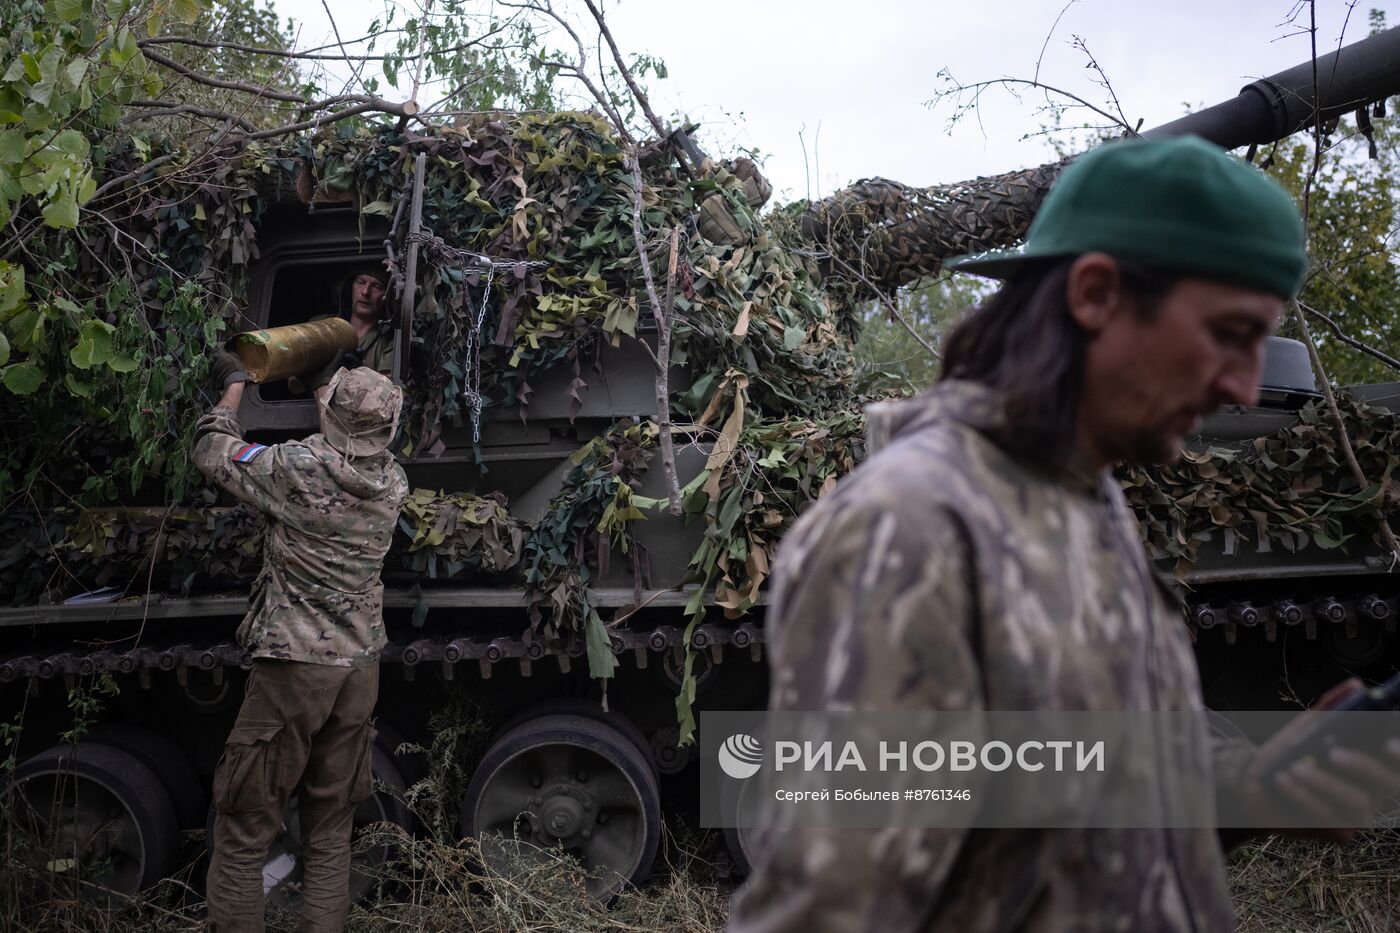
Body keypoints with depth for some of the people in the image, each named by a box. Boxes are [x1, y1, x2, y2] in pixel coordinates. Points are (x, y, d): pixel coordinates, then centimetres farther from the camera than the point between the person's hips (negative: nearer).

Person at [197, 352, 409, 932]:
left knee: (245, 827, 7)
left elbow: (212, 451, 3)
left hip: (294, 666, -5)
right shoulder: (393, 482, 0)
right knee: (330, 829, 15)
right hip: (360, 667, 5)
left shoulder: (296, 467, -14)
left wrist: (233, 386, 18)